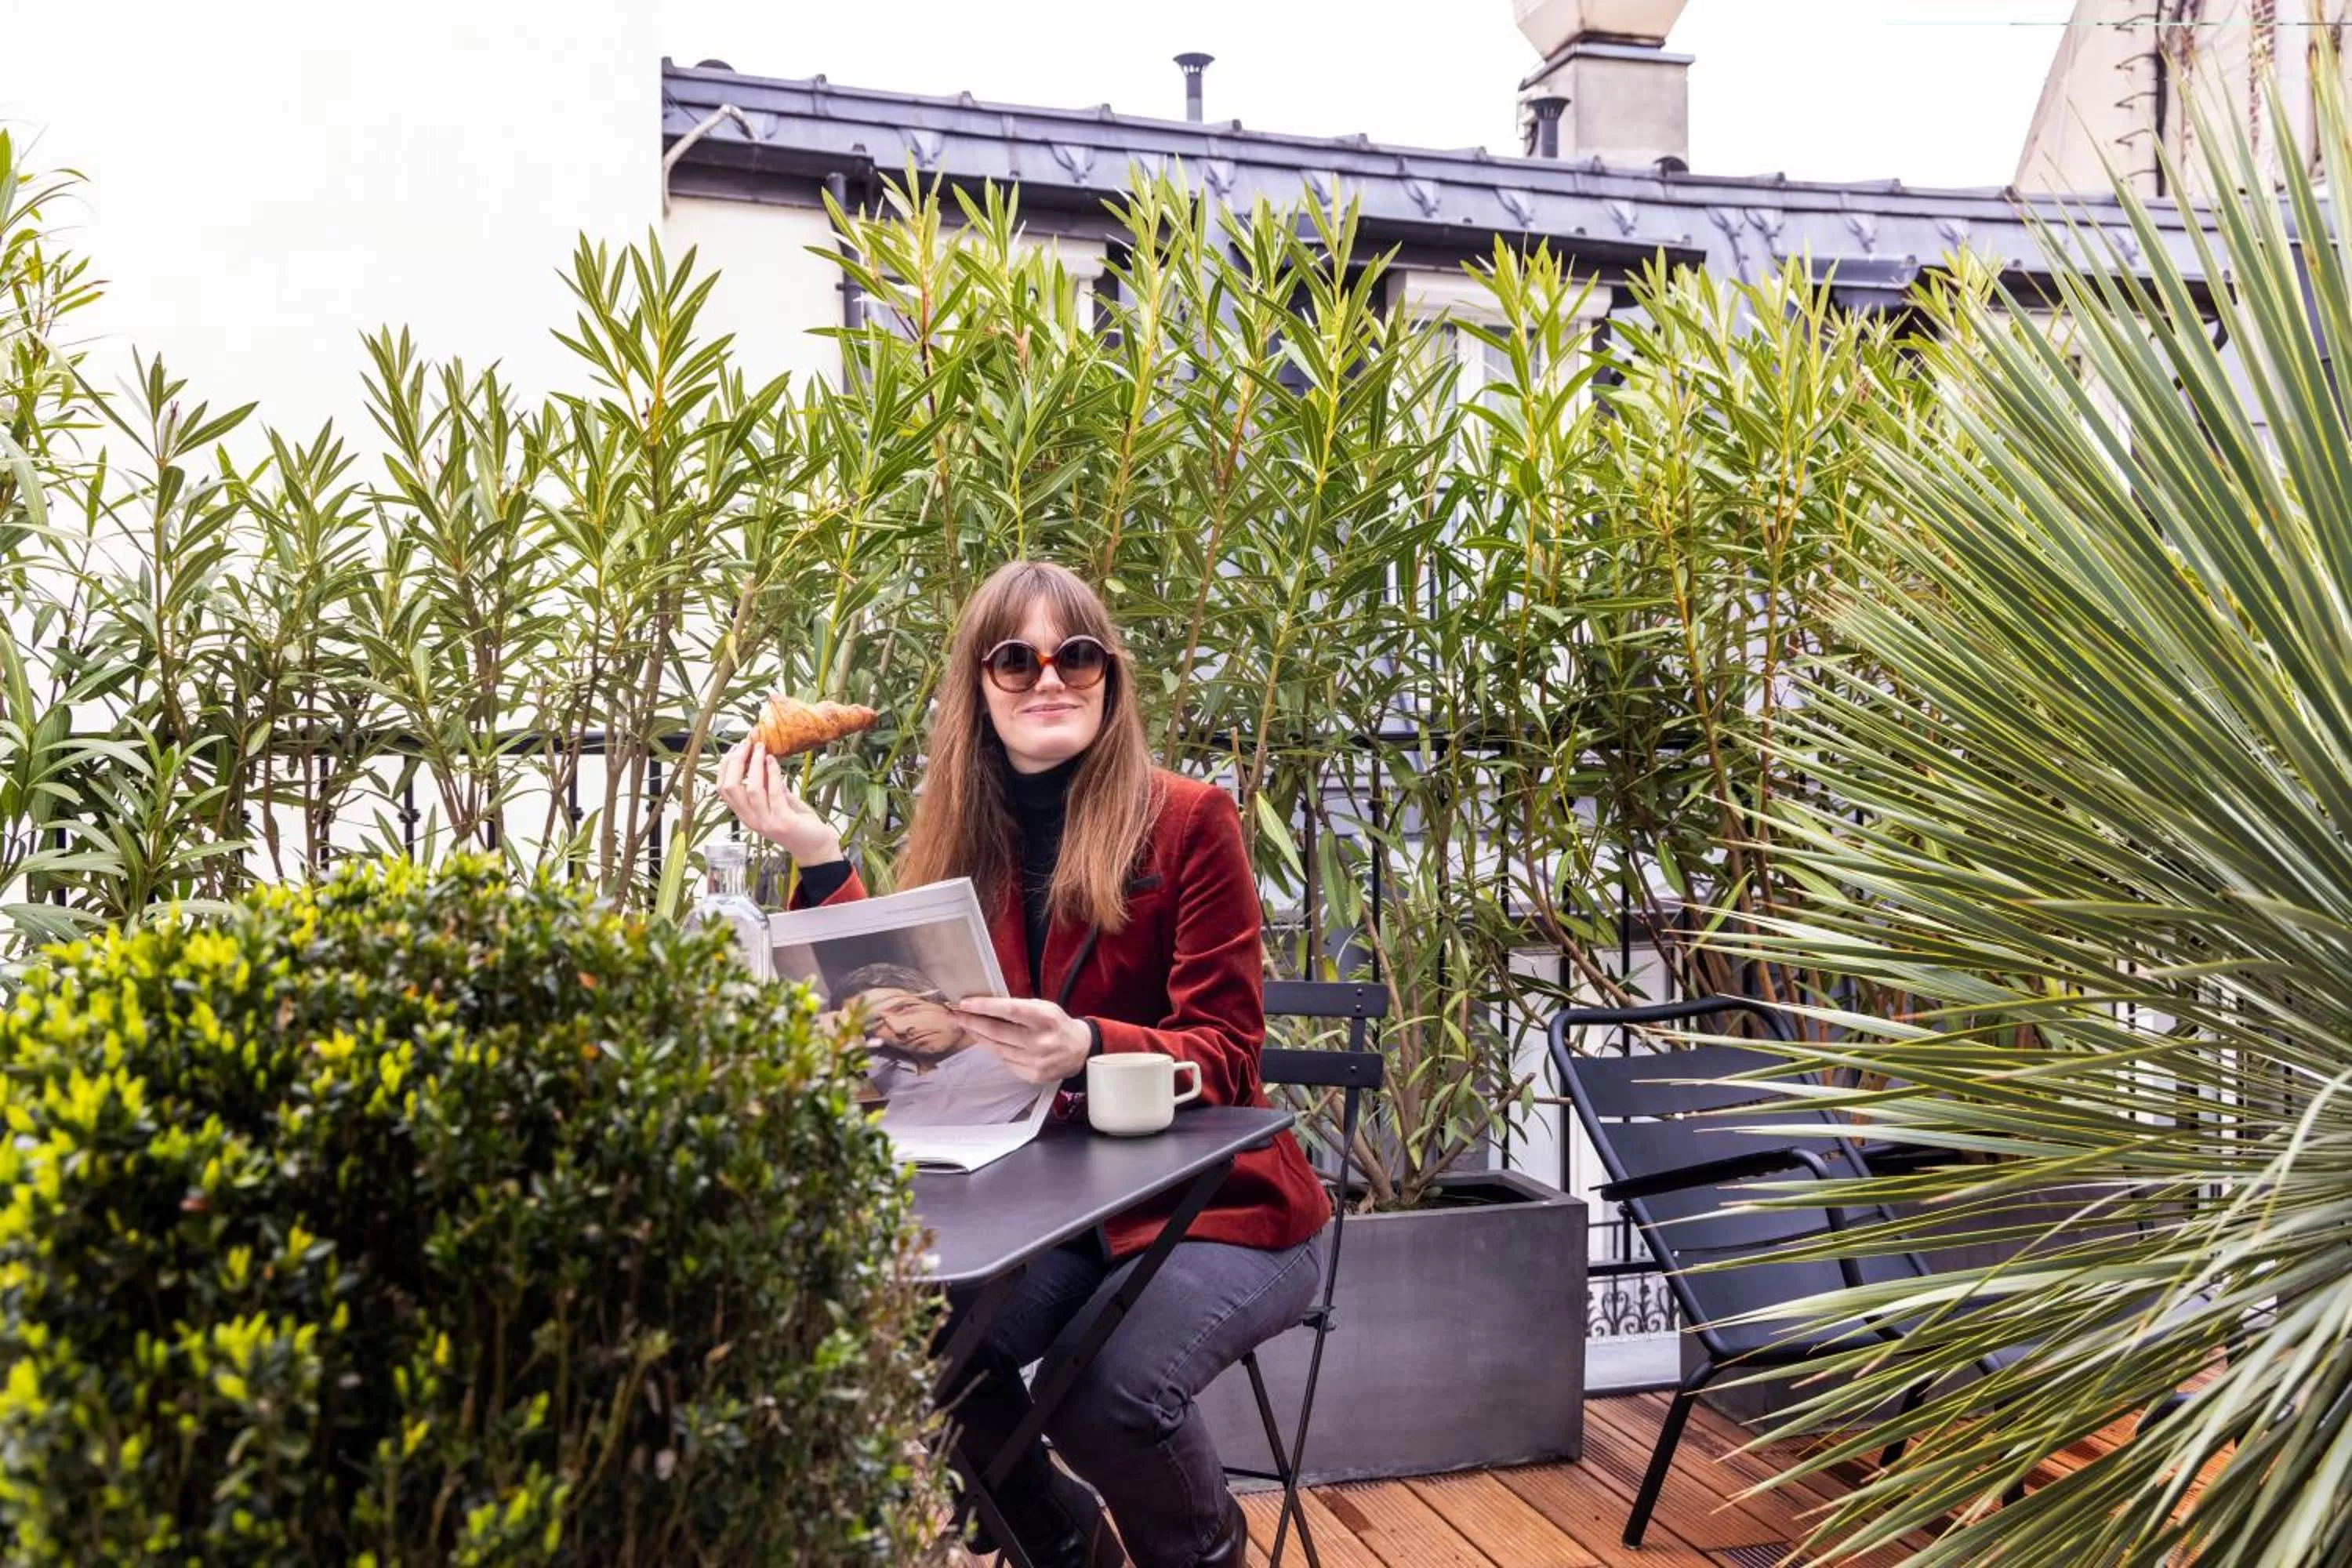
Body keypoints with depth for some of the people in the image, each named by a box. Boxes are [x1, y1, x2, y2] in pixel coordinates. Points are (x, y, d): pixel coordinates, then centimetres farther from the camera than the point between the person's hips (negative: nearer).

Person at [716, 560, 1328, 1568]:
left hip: (1212, 1206, -4)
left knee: (1112, 1393, -30)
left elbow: (1223, 1054, -14)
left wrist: (1085, 1049, -34)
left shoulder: (1188, 820, -10)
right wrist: (817, 857, -12)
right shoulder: (963, 839, 4)